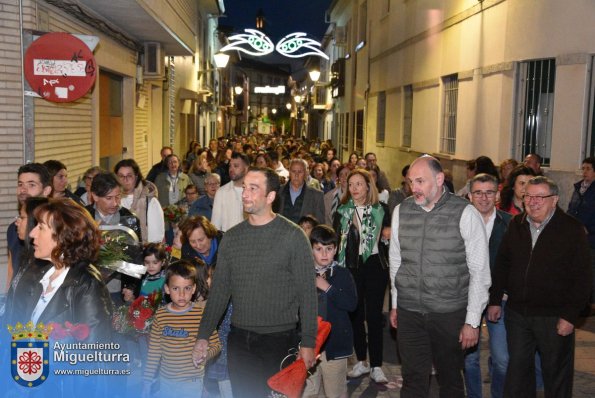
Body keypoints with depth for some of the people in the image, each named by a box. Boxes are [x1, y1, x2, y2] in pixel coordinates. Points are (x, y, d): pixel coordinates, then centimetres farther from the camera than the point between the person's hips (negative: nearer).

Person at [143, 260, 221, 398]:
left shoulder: (202, 313, -11)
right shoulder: (160, 315, -3)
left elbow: (216, 344, -3)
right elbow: (153, 352, 3)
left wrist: (207, 354, -23)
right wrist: (147, 381, 4)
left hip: (192, 382, -2)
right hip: (166, 381, 3)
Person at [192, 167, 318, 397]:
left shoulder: (293, 236, -8)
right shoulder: (232, 237, 5)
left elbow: (307, 292, -8)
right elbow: (219, 290, 9)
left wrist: (308, 342, -11)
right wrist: (203, 336, 5)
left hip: (279, 340, -4)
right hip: (239, 340, 4)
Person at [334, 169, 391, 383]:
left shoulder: (380, 209, 3)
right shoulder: (343, 211, 4)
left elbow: (388, 237, 14)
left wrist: (387, 235, -8)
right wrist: (338, 267, -4)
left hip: (375, 265, -1)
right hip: (351, 266, 1)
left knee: (374, 316, 0)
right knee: (355, 314, 8)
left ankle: (376, 366, 8)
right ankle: (361, 362, 22)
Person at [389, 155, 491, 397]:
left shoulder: (465, 213, -10)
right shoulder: (401, 211, 2)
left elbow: (480, 272, -7)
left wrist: (473, 321, -7)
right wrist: (395, 304, 15)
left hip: (450, 313, -2)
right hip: (409, 311, 3)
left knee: (450, 378, 14)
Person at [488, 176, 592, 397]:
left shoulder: (572, 229, -9)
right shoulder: (516, 225, 6)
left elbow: (582, 277, -9)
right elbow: (502, 264, 13)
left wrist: (570, 315, -13)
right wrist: (495, 300, 9)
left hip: (554, 317, -4)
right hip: (517, 313, 4)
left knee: (556, 374, 11)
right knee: (517, 370, 13)